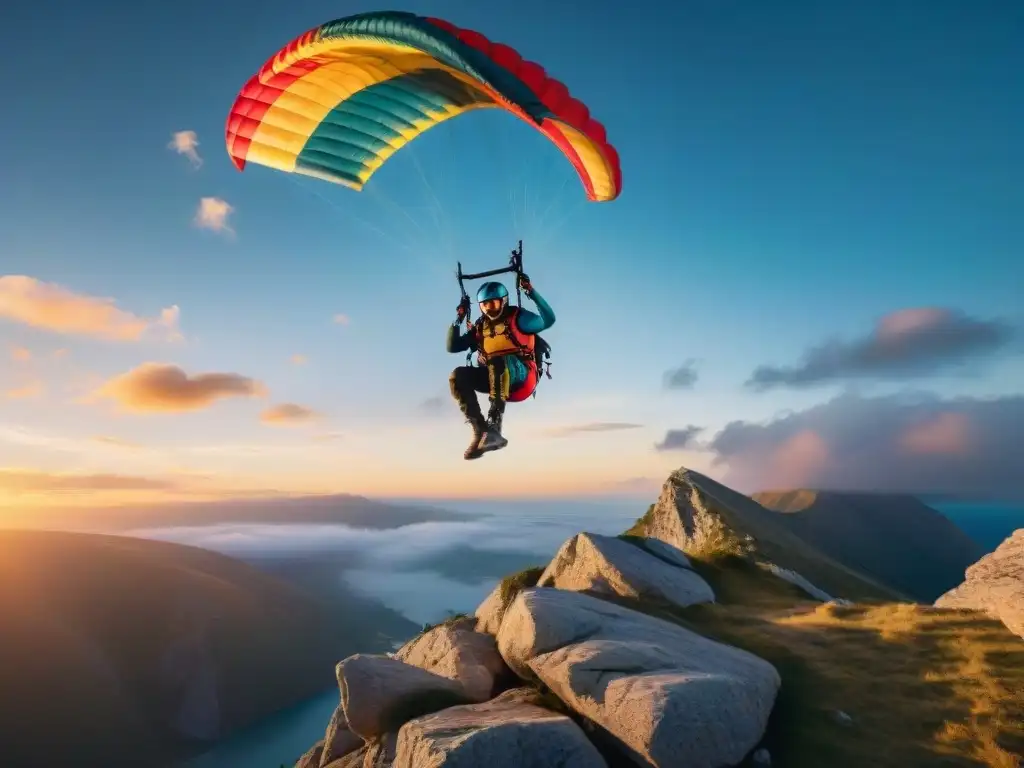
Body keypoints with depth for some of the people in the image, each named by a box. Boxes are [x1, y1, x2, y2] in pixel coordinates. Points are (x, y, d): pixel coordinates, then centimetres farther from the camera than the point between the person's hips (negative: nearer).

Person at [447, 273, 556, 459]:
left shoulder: (517, 318, 1)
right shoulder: (479, 327, 15)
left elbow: (548, 320, -16)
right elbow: (452, 347, 14)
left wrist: (531, 292, -23)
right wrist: (458, 319, 4)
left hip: (521, 373, -5)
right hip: (495, 377, 5)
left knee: (498, 361, -38)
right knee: (458, 376, -18)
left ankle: (494, 425, -48)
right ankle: (481, 430, -29)